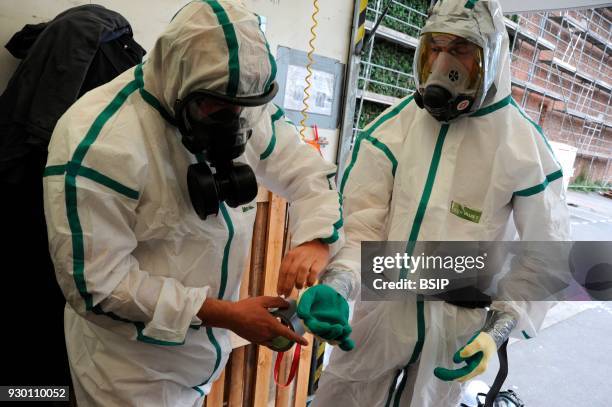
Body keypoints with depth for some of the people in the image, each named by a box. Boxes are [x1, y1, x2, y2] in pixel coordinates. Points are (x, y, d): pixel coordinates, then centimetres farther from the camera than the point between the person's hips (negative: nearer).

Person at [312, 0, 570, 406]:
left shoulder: (525, 145, -10)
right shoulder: (394, 124, -9)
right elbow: (361, 217, -14)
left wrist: (500, 329, -13)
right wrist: (336, 282, -31)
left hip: (460, 321, 0)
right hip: (384, 303, 1)